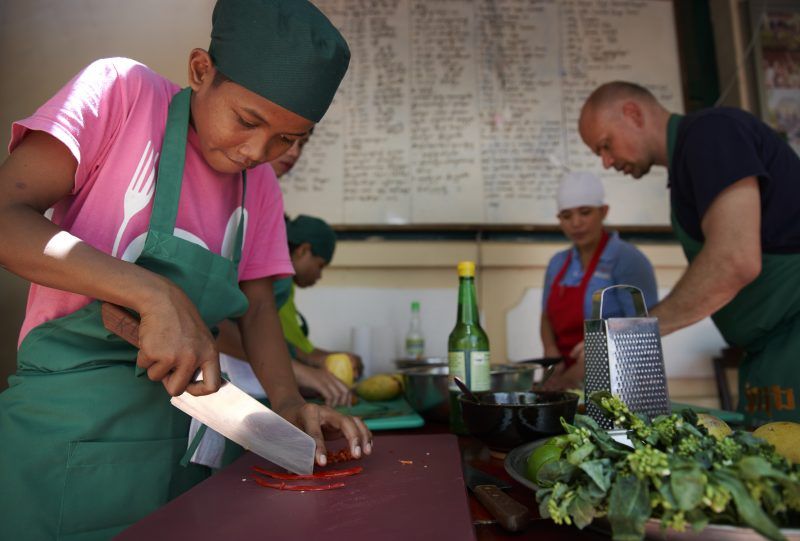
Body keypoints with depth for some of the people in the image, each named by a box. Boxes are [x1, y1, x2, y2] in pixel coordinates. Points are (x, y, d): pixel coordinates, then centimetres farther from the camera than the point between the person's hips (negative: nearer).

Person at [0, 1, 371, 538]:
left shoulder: (261, 186, 5)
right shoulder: (122, 91, -10)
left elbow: (257, 307, 6)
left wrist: (288, 401, -9)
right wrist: (156, 295, -30)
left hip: (179, 424, 5)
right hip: (68, 424, -4)